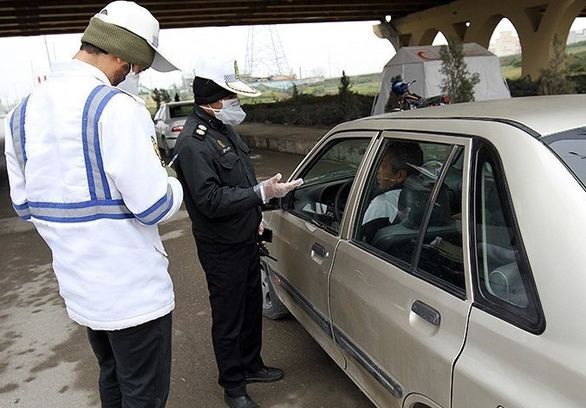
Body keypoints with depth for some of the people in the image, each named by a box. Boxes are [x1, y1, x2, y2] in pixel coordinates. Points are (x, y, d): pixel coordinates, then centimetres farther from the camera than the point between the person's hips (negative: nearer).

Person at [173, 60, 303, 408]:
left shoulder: (225, 129, 8)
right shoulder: (193, 143, -22)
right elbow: (211, 200, -28)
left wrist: (255, 217, 19)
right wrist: (262, 193, -30)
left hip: (246, 239, 9)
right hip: (222, 249, -9)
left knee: (252, 307, 21)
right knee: (228, 319, 7)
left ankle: (251, 365, 43)